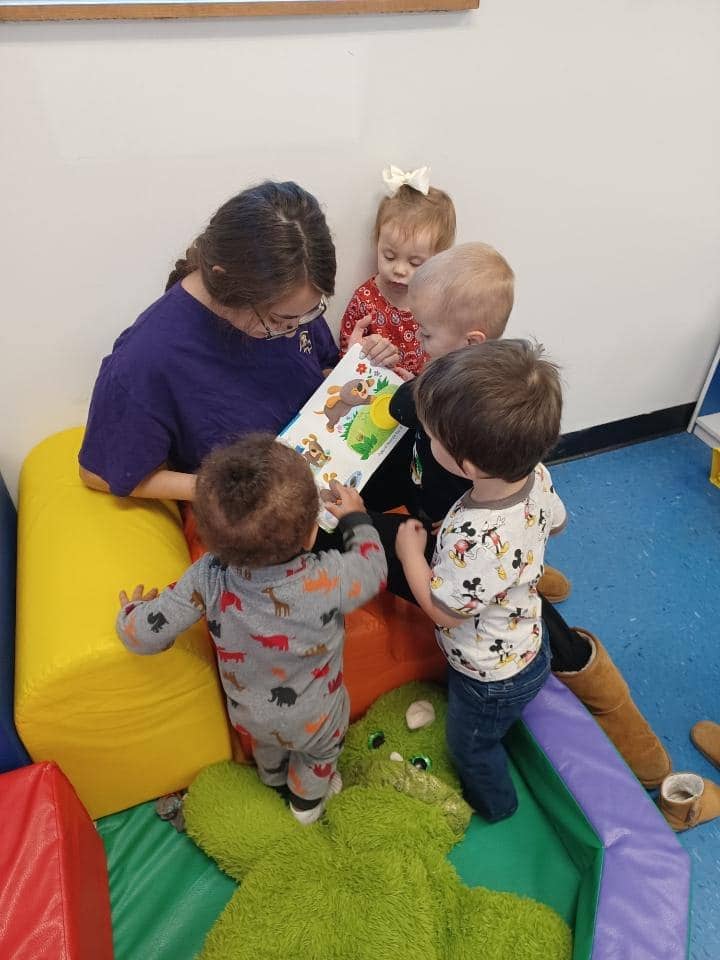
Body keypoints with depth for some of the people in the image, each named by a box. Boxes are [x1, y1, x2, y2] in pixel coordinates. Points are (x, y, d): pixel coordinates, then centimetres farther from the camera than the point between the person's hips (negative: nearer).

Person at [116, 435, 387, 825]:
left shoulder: (208, 578, -35)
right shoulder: (327, 581, -40)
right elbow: (372, 571, -18)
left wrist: (131, 611, -3)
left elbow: (143, 634, -26)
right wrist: (356, 518, -3)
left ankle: (273, 778, 70)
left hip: (248, 714, 3)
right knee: (319, 754, 34)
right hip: (315, 720, -3)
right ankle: (307, 800, 62)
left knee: (267, 742, 39)